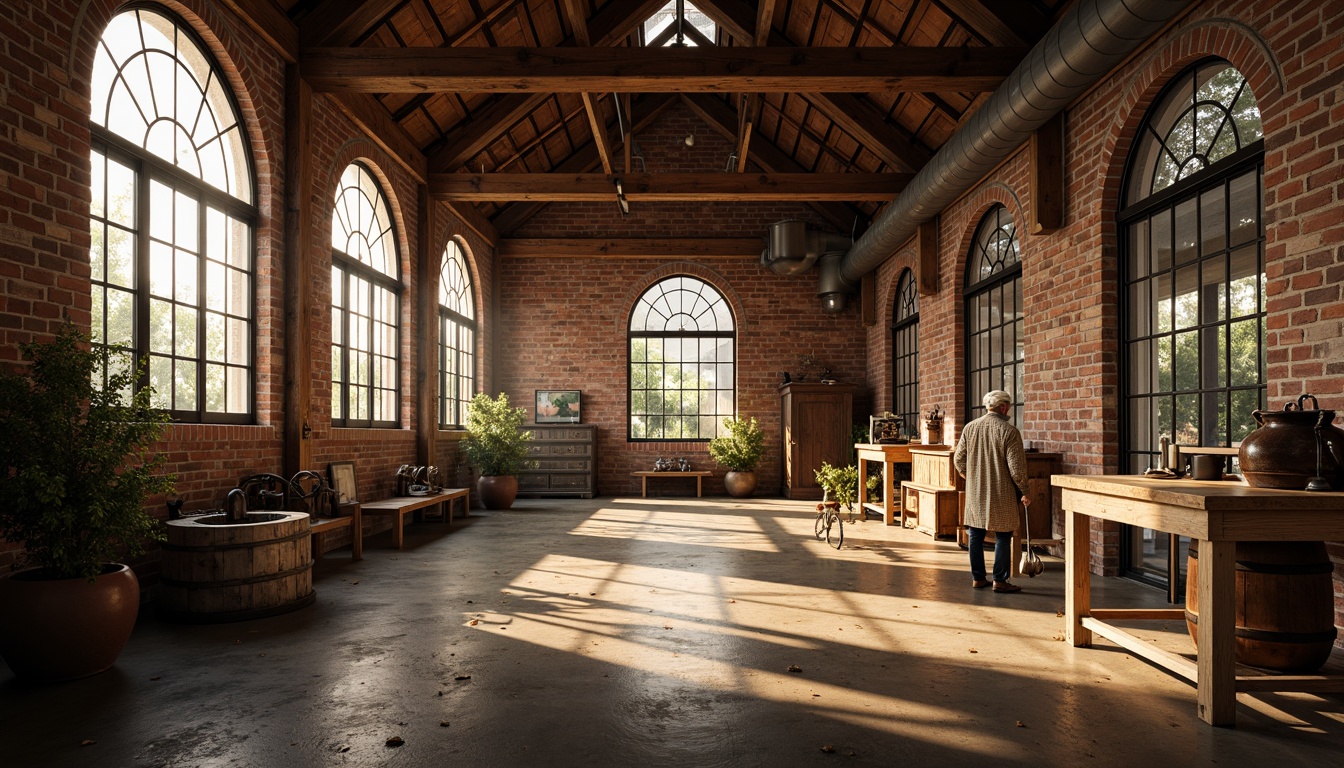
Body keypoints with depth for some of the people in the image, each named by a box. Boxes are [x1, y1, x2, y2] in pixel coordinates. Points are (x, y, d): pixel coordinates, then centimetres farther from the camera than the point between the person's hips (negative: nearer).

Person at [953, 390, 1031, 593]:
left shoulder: (970, 428, 2)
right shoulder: (1009, 431, -12)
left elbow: (959, 459, 6)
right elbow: (1016, 466, -13)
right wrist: (1024, 491, -1)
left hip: (974, 493, 5)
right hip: (1001, 495, -4)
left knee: (975, 536, 11)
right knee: (1002, 538, 6)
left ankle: (978, 578, 18)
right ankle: (1000, 581, 9)